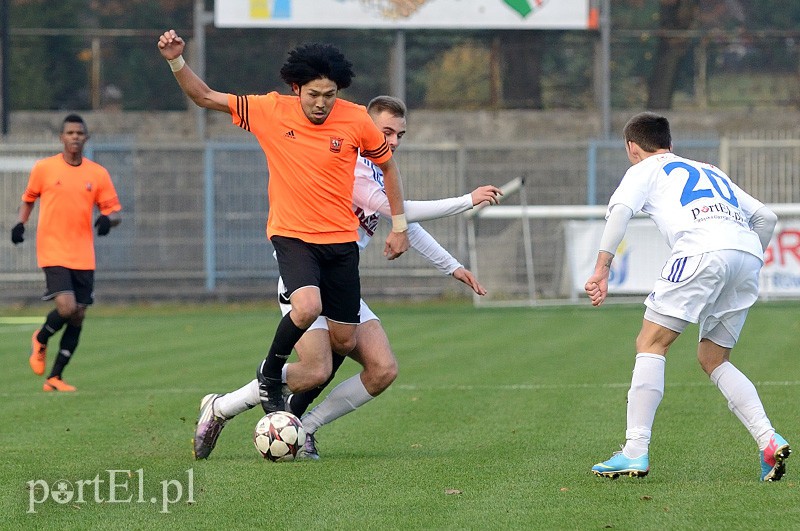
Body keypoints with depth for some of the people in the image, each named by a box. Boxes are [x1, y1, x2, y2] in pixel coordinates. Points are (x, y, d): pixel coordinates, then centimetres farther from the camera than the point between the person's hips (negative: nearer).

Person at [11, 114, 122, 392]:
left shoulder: (98, 174, 5)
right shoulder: (43, 168, 1)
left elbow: (115, 212, 8)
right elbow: (29, 199, 16)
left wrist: (108, 218, -15)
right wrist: (21, 223, -2)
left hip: (83, 258, 3)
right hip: (53, 252, -3)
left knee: (77, 317, 2)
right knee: (66, 307, -20)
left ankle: (55, 377, 14)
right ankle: (40, 341, 12)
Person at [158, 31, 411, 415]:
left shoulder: (357, 121, -7)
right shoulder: (270, 111, -8)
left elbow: (387, 165, 10)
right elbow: (204, 97, -1)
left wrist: (399, 226, 10)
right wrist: (176, 61, -17)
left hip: (341, 241, 3)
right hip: (292, 236, -3)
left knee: (344, 342, 4)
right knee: (307, 308, -30)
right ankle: (270, 375, -2)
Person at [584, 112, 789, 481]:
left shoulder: (646, 170, 21)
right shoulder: (711, 172, 37)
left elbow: (620, 209, 0)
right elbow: (766, 217, 32)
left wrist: (601, 269, -6)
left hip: (702, 249, -6)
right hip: (748, 253, 6)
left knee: (651, 344, 1)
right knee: (713, 358, 17)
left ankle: (635, 452, -8)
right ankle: (768, 440, 0)